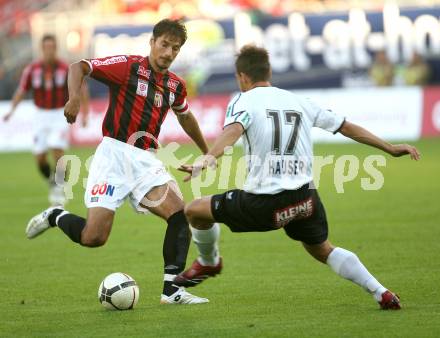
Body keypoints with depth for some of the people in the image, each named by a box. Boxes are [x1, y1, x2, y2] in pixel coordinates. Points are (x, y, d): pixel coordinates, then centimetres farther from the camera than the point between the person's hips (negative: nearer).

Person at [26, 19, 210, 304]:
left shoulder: (175, 85, 12)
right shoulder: (129, 66, -6)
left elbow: (185, 116, 33)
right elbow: (79, 67, -11)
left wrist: (207, 152, 42)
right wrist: (75, 97, -31)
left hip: (146, 160, 6)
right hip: (114, 153, -5)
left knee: (181, 216, -16)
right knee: (93, 238, -13)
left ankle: (171, 290, -11)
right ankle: (55, 217, 20)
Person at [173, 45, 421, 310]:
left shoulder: (244, 101, 0)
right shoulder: (299, 101, 16)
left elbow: (233, 131, -23)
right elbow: (348, 128, 20)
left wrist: (208, 159, -41)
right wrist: (391, 149, 29)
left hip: (264, 202, -5)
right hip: (305, 198, 6)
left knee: (195, 210, 14)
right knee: (323, 250, 28)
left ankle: (208, 262, 38)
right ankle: (382, 294, 17)